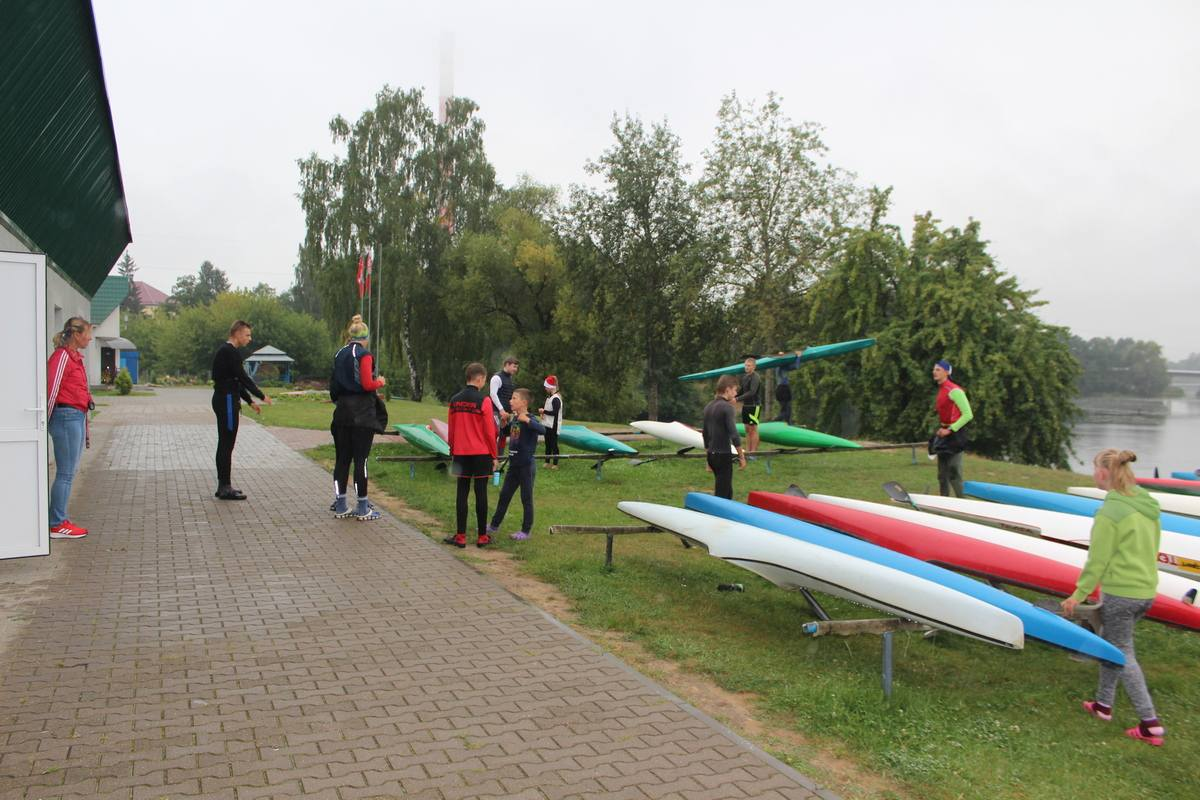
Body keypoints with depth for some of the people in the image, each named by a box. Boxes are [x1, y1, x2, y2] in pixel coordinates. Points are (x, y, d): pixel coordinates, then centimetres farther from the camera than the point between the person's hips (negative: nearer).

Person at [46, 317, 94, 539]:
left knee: (68, 473, 12)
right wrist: (46, 421, -13)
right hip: (66, 417, -9)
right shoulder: (62, 356, -11)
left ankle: (60, 520, 19)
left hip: (77, 418, 9)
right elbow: (52, 389, -14)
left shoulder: (75, 357, 16)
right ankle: (57, 525, 2)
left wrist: (85, 429, 21)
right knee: (65, 473, -5)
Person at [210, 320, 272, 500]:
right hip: (227, 401, -11)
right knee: (227, 444, -7)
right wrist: (262, 396, -10)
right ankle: (225, 488, -4)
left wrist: (250, 401, 20)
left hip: (224, 400, 11)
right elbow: (243, 378, -18)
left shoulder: (226, 351, 18)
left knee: (225, 444, 13)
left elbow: (236, 381, 21)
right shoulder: (230, 352, -15)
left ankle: (223, 485, 18)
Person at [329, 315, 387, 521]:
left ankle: (341, 506, 14)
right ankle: (362, 508, 3)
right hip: (362, 413, -7)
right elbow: (367, 384, -17)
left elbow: (335, 384, 16)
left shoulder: (340, 355, 11)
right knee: (360, 459, -2)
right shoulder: (364, 355, -10)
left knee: (342, 458, 9)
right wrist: (380, 382, 2)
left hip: (342, 411, 7)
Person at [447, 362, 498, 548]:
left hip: (461, 454, 4)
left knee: (462, 493, 6)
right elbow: (489, 432, -9)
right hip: (481, 453, -4)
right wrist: (494, 456, 0)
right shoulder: (484, 400, -10)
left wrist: (453, 452, 19)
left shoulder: (455, 400, 4)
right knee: (481, 493, 2)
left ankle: (460, 536, 7)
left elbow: (451, 429, 9)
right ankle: (482, 536, 8)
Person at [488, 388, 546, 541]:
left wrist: (527, 420, -45)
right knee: (504, 495, 15)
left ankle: (526, 530, 15)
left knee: (526, 498, 4)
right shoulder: (514, 419, 8)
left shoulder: (530, 419, -16)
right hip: (514, 465, 8)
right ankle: (494, 525, 26)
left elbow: (543, 430, -35)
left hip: (526, 466, -8)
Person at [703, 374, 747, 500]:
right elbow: (734, 434, -19)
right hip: (723, 456, -8)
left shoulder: (708, 406, 10)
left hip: (711, 455, 8)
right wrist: (741, 457, -10)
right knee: (722, 494, -3)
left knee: (727, 491, 19)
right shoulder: (727, 407, -15)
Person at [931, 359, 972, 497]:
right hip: (944, 434, 9)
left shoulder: (954, 390, -16)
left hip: (954, 435, -9)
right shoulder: (941, 390, 12)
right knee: (942, 474, 13)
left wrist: (950, 430, -18)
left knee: (954, 474, -9)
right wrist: (941, 428, 10)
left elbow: (968, 415, -18)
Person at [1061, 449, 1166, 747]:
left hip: (1120, 593, -8)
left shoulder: (1110, 512, -20)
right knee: (1109, 644, 21)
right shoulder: (1149, 505, 5)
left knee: (1122, 653, 4)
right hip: (1146, 590, 8)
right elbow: (1152, 550, 15)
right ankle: (1103, 703, 30)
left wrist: (1079, 594, -6)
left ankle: (1150, 723, 4)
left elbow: (1097, 561, -16)